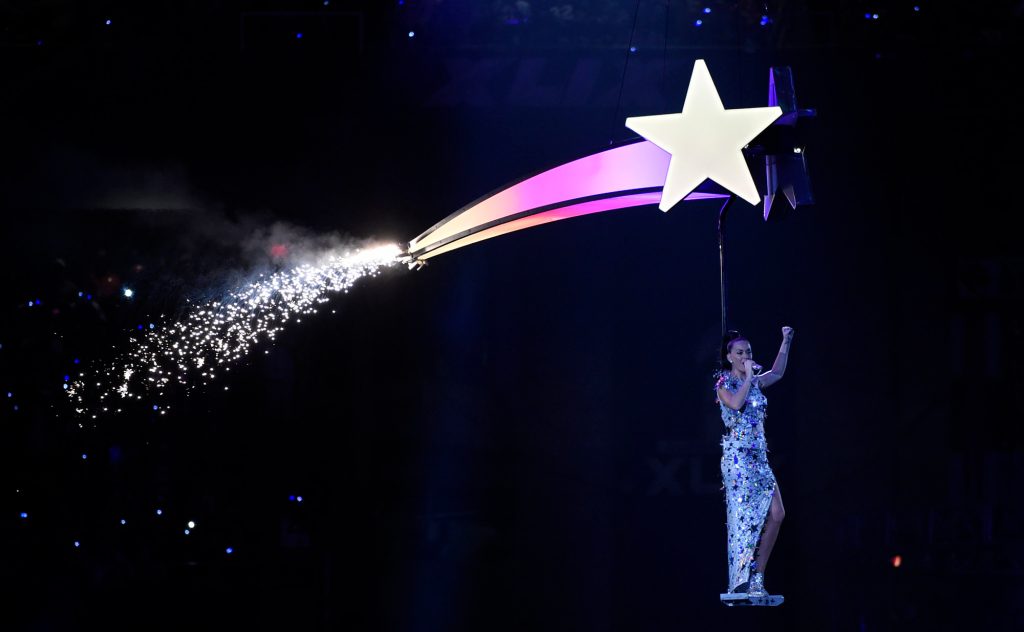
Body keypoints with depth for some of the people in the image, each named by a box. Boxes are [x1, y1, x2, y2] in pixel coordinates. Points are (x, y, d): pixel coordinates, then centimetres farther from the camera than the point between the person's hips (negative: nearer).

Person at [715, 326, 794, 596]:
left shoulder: (754, 382, 16)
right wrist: (748, 377, -11)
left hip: (759, 457, 7)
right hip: (738, 457, -7)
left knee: (776, 513, -4)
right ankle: (741, 582, -10)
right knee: (746, 517, -12)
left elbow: (777, 373, 34)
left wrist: (786, 342, 27)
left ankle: (756, 578, 0)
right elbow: (736, 404, -22)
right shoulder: (724, 383, -2)